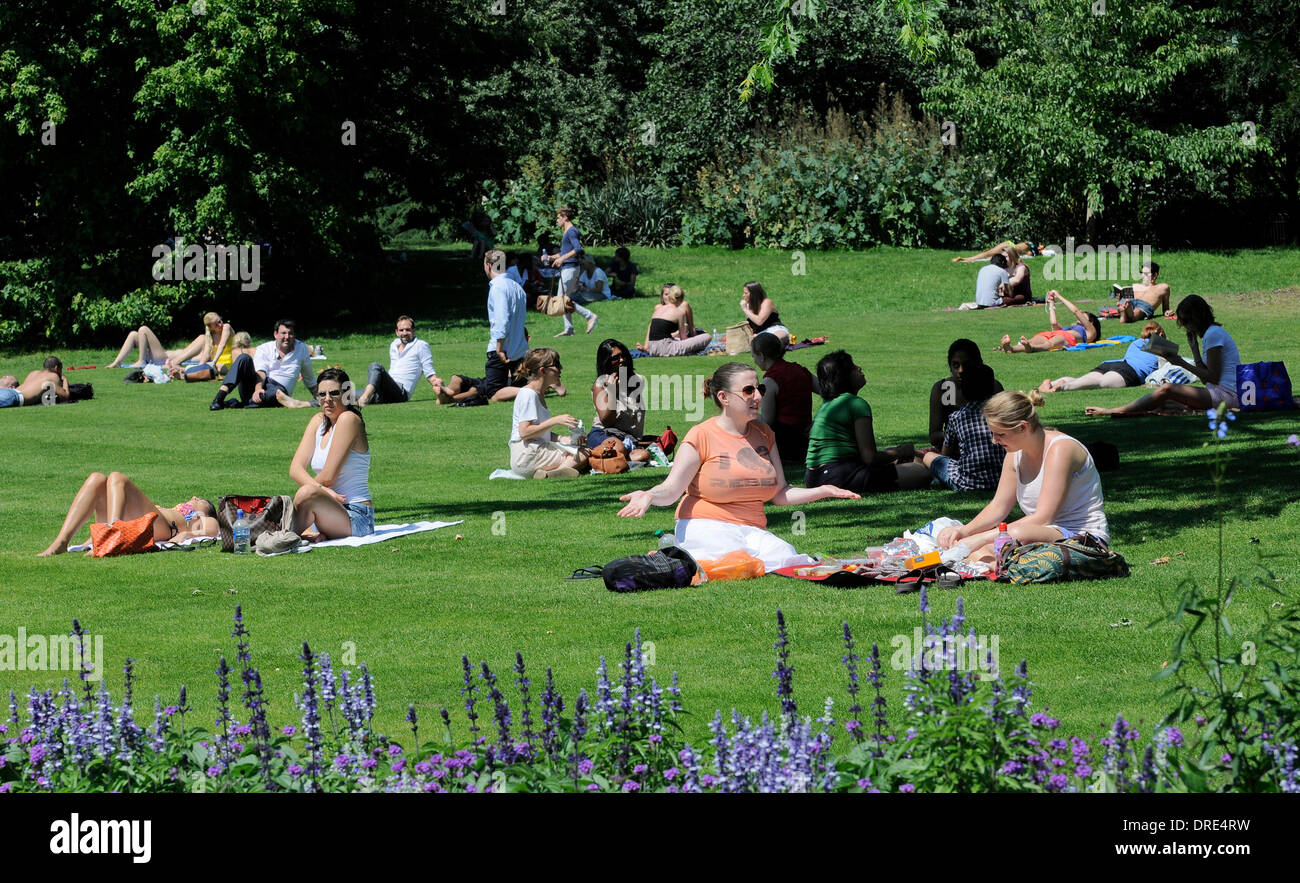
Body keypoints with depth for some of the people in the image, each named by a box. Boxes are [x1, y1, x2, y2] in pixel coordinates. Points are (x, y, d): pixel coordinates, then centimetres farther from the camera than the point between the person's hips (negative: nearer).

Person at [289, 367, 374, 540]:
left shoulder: (349, 419, -12)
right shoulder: (318, 421, 11)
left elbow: (328, 476, -15)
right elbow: (295, 468, 0)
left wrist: (315, 488, 2)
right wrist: (323, 489, -16)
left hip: (356, 516, -7)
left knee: (307, 493, -34)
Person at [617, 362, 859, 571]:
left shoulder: (763, 434, 15)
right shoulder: (702, 436, -2)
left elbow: (780, 494, 19)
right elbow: (671, 490, -7)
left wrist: (823, 491, 7)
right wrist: (649, 496, -29)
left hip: (752, 531, 6)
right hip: (707, 529, -6)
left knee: (789, 560, -25)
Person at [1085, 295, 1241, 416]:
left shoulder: (1213, 334, -10)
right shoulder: (1211, 333, 22)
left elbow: (1213, 378, -15)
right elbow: (1205, 380, 19)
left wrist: (1181, 363, -10)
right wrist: (1194, 349, 14)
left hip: (1227, 394, -10)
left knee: (1167, 390, -20)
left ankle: (1112, 411, -21)